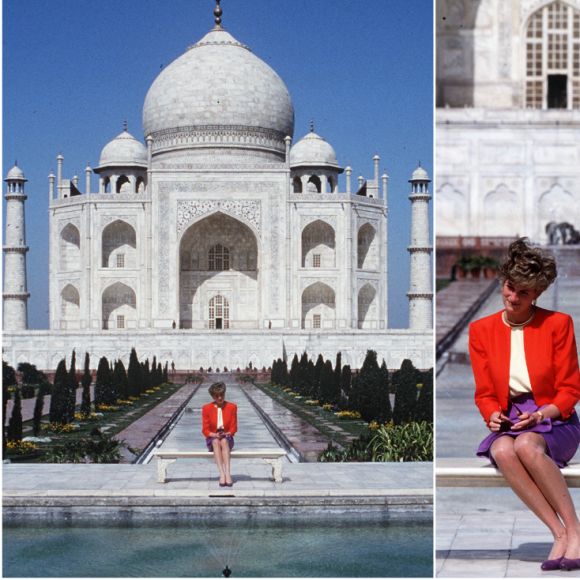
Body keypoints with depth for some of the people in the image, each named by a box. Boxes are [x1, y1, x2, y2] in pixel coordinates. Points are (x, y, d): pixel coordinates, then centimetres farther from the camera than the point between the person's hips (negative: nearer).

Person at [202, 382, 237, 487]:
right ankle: (222, 474, -49)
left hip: (227, 438, 0)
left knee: (224, 441, -37)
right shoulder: (206, 408, 1)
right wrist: (215, 435, -20)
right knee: (216, 442, -37)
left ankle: (227, 473, -51)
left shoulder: (232, 407, 2)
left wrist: (226, 434, -19)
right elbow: (205, 430, 0)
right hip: (212, 439, 0)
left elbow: (233, 428, 2)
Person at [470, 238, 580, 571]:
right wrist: (493, 416, -12)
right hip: (508, 422, 2)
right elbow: (485, 393, 11)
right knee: (503, 451, -36)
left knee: (526, 446, -38)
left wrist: (540, 415, -17)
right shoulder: (481, 330, 9)